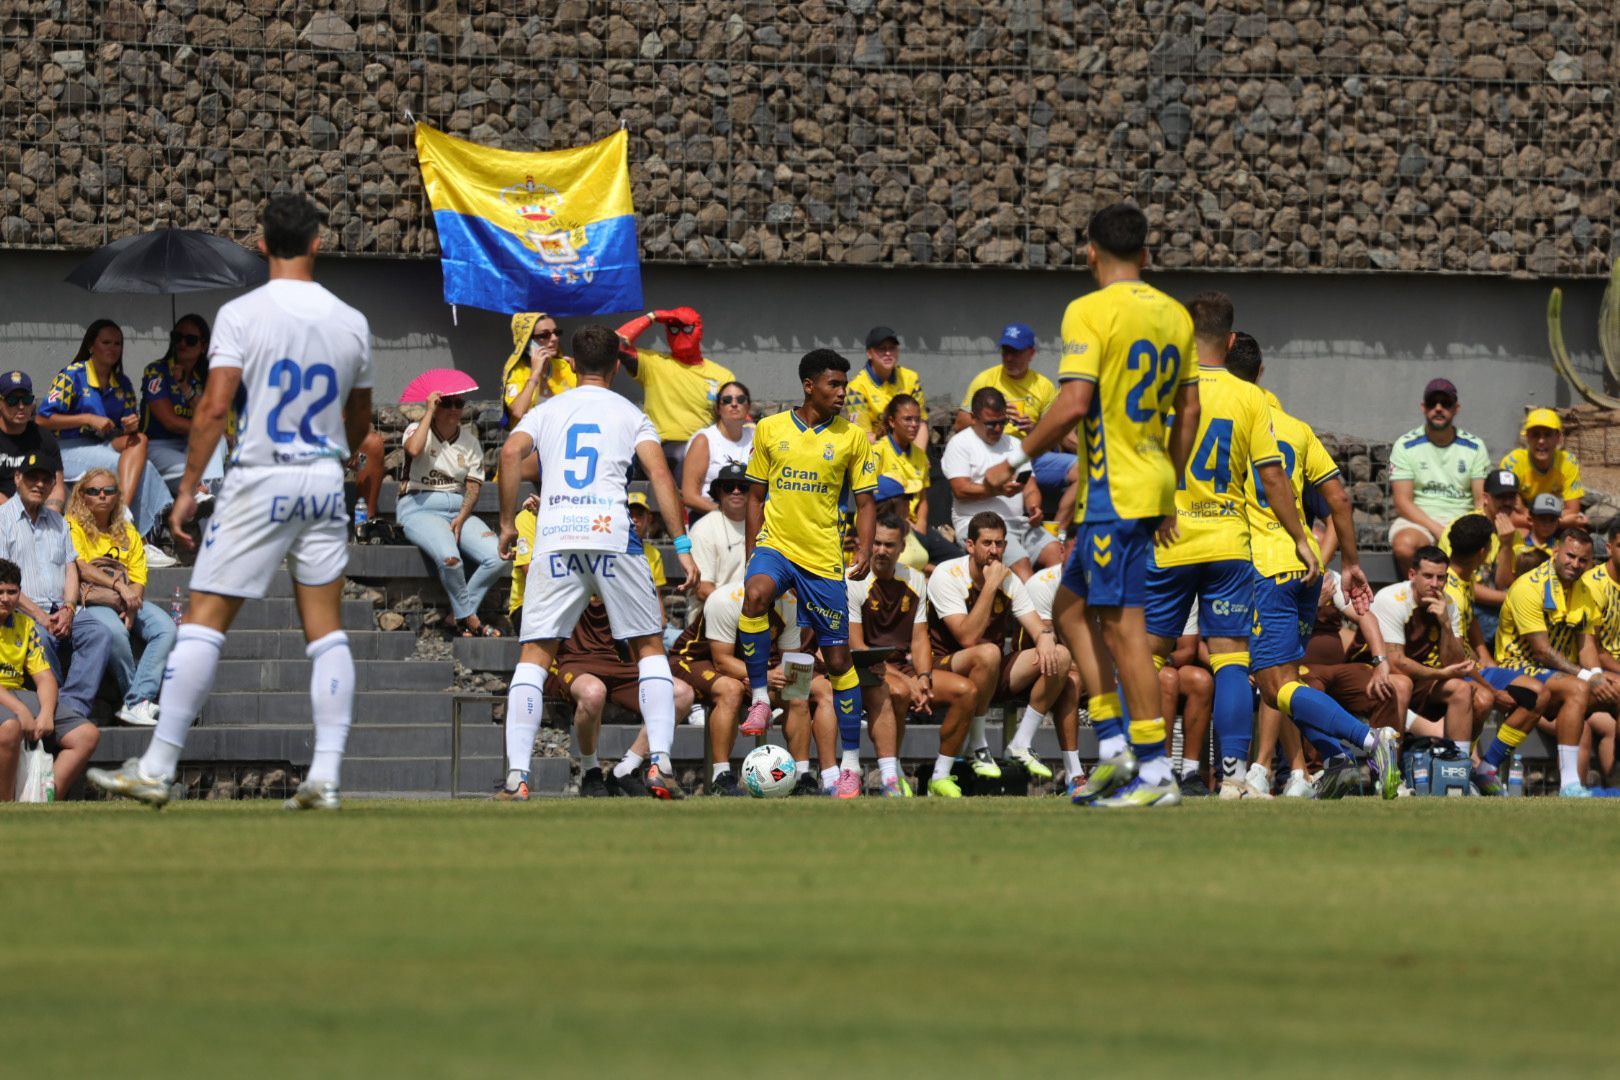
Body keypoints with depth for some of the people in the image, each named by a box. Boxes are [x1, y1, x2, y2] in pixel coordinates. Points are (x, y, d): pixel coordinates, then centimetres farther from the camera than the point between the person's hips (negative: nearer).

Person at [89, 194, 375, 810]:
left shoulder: (241, 315, -9)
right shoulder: (351, 323, 5)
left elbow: (215, 406, -15)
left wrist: (188, 489, -9)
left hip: (259, 482, -4)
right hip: (325, 483, 4)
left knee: (204, 620, -2)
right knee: (326, 628, 7)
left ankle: (157, 769, -4)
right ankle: (326, 777, 0)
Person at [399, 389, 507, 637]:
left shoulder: (470, 440, 15)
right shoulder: (418, 430, 4)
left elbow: (474, 486, 8)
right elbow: (414, 449, -21)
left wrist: (461, 518, -10)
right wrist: (429, 411, -11)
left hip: (459, 511, 5)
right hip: (420, 509, -5)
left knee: (498, 557, -21)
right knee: (449, 557, -35)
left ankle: (458, 617, -9)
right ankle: (469, 617, -14)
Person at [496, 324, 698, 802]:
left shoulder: (546, 410, 18)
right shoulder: (630, 414, 14)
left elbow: (511, 454, -1)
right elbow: (659, 472, 0)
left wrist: (507, 524, 5)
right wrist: (682, 547, -2)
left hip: (555, 540, 1)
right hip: (612, 534, -1)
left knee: (534, 655, 4)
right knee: (650, 647, 12)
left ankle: (517, 775, -8)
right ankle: (660, 764, -1)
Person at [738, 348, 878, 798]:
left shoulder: (851, 438, 3)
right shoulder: (771, 429, 5)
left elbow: (864, 502, 5)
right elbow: (756, 495, 12)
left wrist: (865, 550, -11)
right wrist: (750, 551, 5)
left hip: (824, 557, 0)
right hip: (775, 543, 0)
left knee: (838, 658, 2)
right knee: (756, 593, -35)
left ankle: (850, 763, 11)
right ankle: (759, 699, -21)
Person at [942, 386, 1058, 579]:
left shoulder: (1014, 445, 22)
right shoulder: (960, 444, 5)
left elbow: (1030, 487, 16)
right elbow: (961, 490, -7)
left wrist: (1034, 508, -7)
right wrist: (998, 490, -19)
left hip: (1019, 522, 5)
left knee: (1055, 552, -21)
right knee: (1021, 563, -30)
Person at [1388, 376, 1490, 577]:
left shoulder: (1475, 447, 10)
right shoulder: (1405, 446, 4)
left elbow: (1482, 500, 6)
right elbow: (1402, 502, -3)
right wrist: (1437, 530, -17)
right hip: (1418, 520, -1)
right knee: (1404, 545, -37)